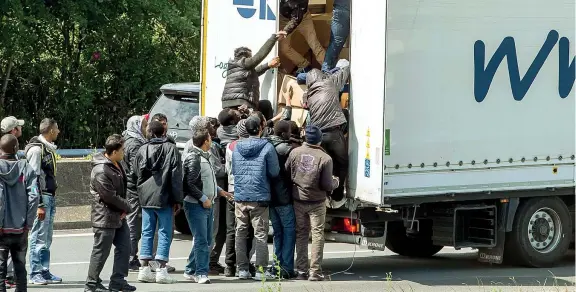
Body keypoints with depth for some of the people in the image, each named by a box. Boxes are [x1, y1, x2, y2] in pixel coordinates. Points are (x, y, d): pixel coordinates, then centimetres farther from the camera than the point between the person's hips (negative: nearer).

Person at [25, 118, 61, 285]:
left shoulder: (48, 148, 15)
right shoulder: (36, 149, -13)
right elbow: (33, 178, -17)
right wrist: (39, 205, -20)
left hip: (50, 196, 9)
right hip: (42, 198, -9)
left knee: (47, 239, 12)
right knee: (39, 237, -6)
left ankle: (44, 272, 16)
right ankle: (36, 274, -2)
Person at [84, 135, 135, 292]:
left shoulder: (117, 164, 7)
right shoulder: (100, 171, -24)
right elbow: (110, 196, -23)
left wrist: (124, 208, 1)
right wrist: (127, 207, -9)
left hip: (119, 216, 10)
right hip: (106, 218, -10)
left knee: (124, 248, 13)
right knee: (101, 252, -2)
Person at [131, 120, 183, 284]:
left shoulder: (142, 150, 6)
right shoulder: (171, 149, -4)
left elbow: (134, 174, 10)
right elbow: (176, 176, -7)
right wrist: (177, 199, -5)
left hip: (146, 197, 4)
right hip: (164, 198, -3)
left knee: (147, 232, 10)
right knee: (165, 233, 1)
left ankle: (144, 268, 8)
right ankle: (161, 270, -3)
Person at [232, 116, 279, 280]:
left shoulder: (237, 147, 5)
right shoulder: (267, 147, -9)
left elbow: (233, 170, 13)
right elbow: (274, 172, -8)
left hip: (240, 197, 4)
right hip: (259, 197, -4)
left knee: (241, 233, 10)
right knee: (260, 234, 0)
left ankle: (242, 269, 13)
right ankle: (261, 270, -1)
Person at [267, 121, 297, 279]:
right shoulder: (286, 149, -15)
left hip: (270, 198, 7)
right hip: (284, 198, -7)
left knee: (278, 232, 15)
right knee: (289, 232, -1)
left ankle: (277, 266, 16)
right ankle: (287, 268, -4)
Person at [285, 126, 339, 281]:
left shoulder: (295, 153, -6)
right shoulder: (325, 158, -16)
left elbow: (286, 173, 2)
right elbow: (327, 185, -15)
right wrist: (335, 182, 7)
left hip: (298, 201, 3)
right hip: (317, 203, -3)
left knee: (301, 235, 13)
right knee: (317, 235, 3)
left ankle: (301, 271, 13)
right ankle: (315, 272, -1)